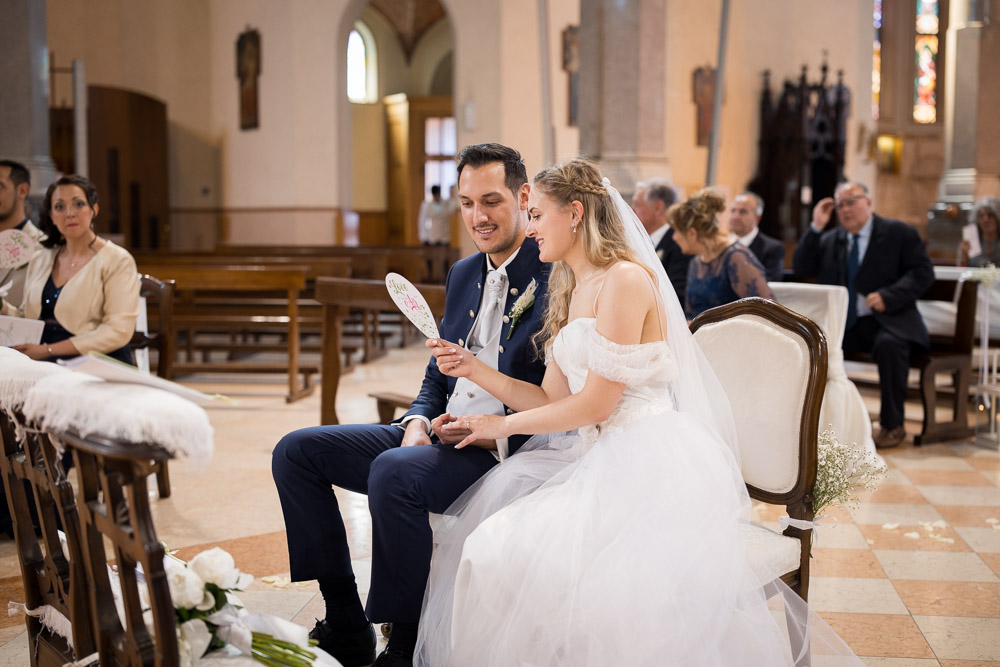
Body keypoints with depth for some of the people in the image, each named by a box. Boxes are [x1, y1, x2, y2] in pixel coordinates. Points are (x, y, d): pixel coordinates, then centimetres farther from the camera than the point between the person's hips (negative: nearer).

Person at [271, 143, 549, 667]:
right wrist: (418, 423, -2)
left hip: (507, 451, -9)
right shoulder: (464, 274, 16)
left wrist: (495, 434, -23)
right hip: (441, 433, 9)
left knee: (393, 471, -36)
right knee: (296, 452, 0)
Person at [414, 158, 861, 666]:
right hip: (594, 456, 9)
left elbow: (596, 402, -13)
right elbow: (552, 399, 15)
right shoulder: (569, 292, 19)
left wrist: (503, 425, -3)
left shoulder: (625, 279, -10)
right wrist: (474, 370, 6)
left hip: (649, 462, -9)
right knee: (487, 542, -9)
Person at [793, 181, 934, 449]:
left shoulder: (899, 233, 4)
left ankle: (892, 425, -20)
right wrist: (816, 227, 1)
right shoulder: (830, 239, 16)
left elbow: (923, 272, -4)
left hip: (888, 320, -4)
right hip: (845, 323, 4)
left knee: (889, 345, -36)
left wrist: (888, 296, -19)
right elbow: (802, 269, 9)